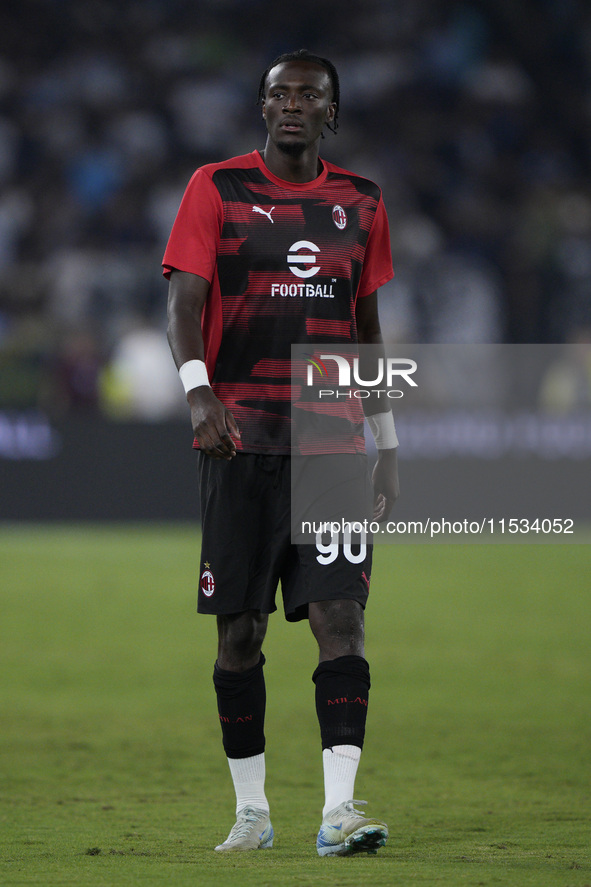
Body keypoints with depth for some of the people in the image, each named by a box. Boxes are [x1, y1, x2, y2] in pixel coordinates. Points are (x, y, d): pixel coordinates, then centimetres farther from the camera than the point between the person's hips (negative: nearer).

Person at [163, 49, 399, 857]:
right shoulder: (218, 188, 2)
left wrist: (386, 436, 17)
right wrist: (198, 391, -24)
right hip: (242, 438, -2)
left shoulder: (360, 203, 12)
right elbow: (185, 300, -7)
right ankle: (251, 811, 14)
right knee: (240, 630, 2)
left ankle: (339, 809, -16)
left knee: (341, 616, -11)